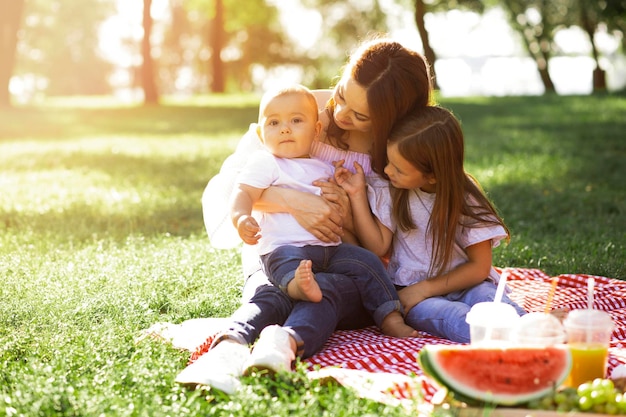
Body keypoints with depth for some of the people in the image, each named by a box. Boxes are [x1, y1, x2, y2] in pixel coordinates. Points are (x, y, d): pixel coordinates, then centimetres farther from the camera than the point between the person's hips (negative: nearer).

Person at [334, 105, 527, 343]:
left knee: (498, 305, -33)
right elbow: (377, 247, -1)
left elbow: (479, 267, -3)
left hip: (463, 285, 1)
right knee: (453, 317, -34)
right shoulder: (391, 192, 2)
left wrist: (426, 288, -11)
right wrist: (358, 194, -8)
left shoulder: (465, 199, -4)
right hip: (409, 290, -1)